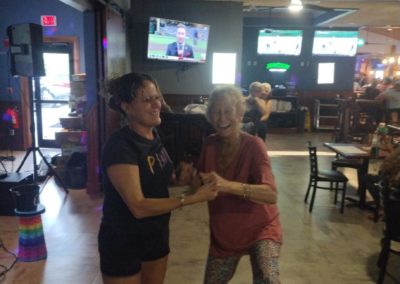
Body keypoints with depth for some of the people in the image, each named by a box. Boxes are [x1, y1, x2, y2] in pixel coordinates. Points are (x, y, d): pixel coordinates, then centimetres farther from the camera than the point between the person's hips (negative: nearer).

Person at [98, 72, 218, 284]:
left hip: (156, 235, 7)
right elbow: (138, 207, -28)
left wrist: (180, 177, -9)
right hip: (123, 243, -7)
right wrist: (192, 198, -30)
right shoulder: (120, 146, -25)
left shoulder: (153, 136, -1)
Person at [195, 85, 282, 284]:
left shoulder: (253, 145, -21)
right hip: (223, 234, 5)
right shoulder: (209, 144, -7)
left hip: (260, 229, -4)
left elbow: (271, 194, -34)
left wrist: (228, 185, -47)